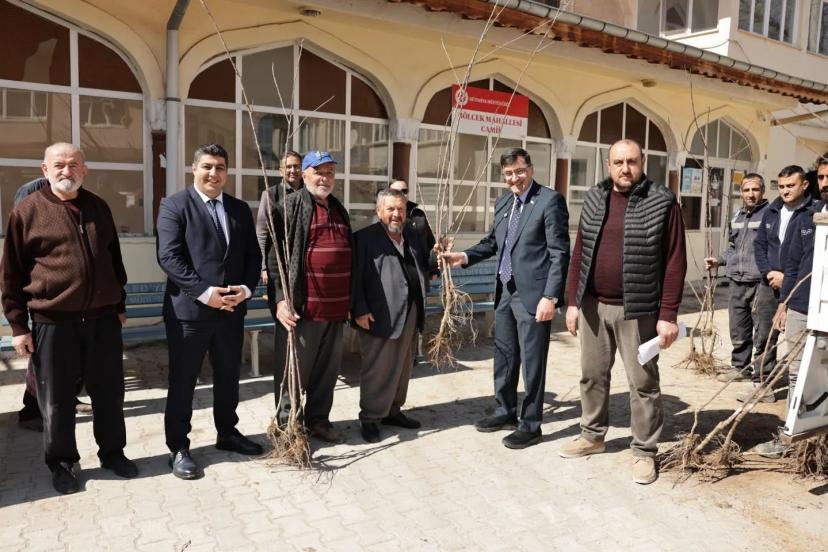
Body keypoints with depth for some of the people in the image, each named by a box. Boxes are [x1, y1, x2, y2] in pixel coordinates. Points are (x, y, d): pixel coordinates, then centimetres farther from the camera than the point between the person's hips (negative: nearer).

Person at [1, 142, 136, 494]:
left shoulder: (98, 207, 10)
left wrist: (119, 304, 16)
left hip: (102, 318, 3)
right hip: (52, 321, -3)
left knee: (109, 393, 11)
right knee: (57, 400, 8)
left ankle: (112, 452, 28)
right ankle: (62, 463, 26)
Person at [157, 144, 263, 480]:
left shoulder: (240, 209, 11)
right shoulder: (174, 205, -5)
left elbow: (253, 255, 9)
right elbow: (168, 257, -14)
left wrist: (245, 288, -9)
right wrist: (204, 292, -20)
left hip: (231, 309, 5)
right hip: (188, 309, -5)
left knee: (228, 377, 17)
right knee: (182, 382, 6)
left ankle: (227, 433, 35)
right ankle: (178, 448, 20)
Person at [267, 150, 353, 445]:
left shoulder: (339, 210, 18)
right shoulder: (289, 207, -3)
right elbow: (274, 253, -11)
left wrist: (350, 300, 19)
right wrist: (281, 298, -18)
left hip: (335, 307, 7)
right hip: (302, 306, -6)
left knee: (328, 368, 15)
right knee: (294, 368, 4)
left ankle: (318, 420, 29)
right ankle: (287, 425, 18)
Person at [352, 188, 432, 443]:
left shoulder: (413, 235, 14)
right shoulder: (365, 237, -6)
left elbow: (424, 268, 22)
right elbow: (355, 278, -11)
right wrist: (359, 311, -16)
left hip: (410, 314, 7)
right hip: (380, 316, -6)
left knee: (403, 367, 16)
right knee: (377, 369, 2)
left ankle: (393, 411, 31)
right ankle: (370, 418, 17)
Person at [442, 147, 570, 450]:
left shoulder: (550, 200, -10)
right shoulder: (503, 201, 11)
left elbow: (560, 253, -14)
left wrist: (550, 297, -20)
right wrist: (465, 257, 4)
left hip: (533, 295, -7)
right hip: (506, 292, 7)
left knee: (532, 361, 3)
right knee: (504, 356, 17)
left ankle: (531, 425, 18)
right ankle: (506, 412, 35)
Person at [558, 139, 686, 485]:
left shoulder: (662, 202, -6)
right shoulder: (594, 199, 7)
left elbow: (675, 262, -8)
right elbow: (579, 254, 9)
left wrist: (668, 315, -12)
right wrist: (573, 301, 6)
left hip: (637, 309, -4)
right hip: (593, 306, 5)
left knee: (643, 383, 6)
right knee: (592, 375, 16)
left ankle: (644, 451, 21)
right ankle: (592, 435, 34)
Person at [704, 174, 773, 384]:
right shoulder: (737, 217, 16)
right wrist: (718, 260, 14)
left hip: (762, 283, -6)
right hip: (736, 283, 7)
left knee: (763, 334, -1)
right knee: (738, 332, 15)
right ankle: (740, 367, 30)